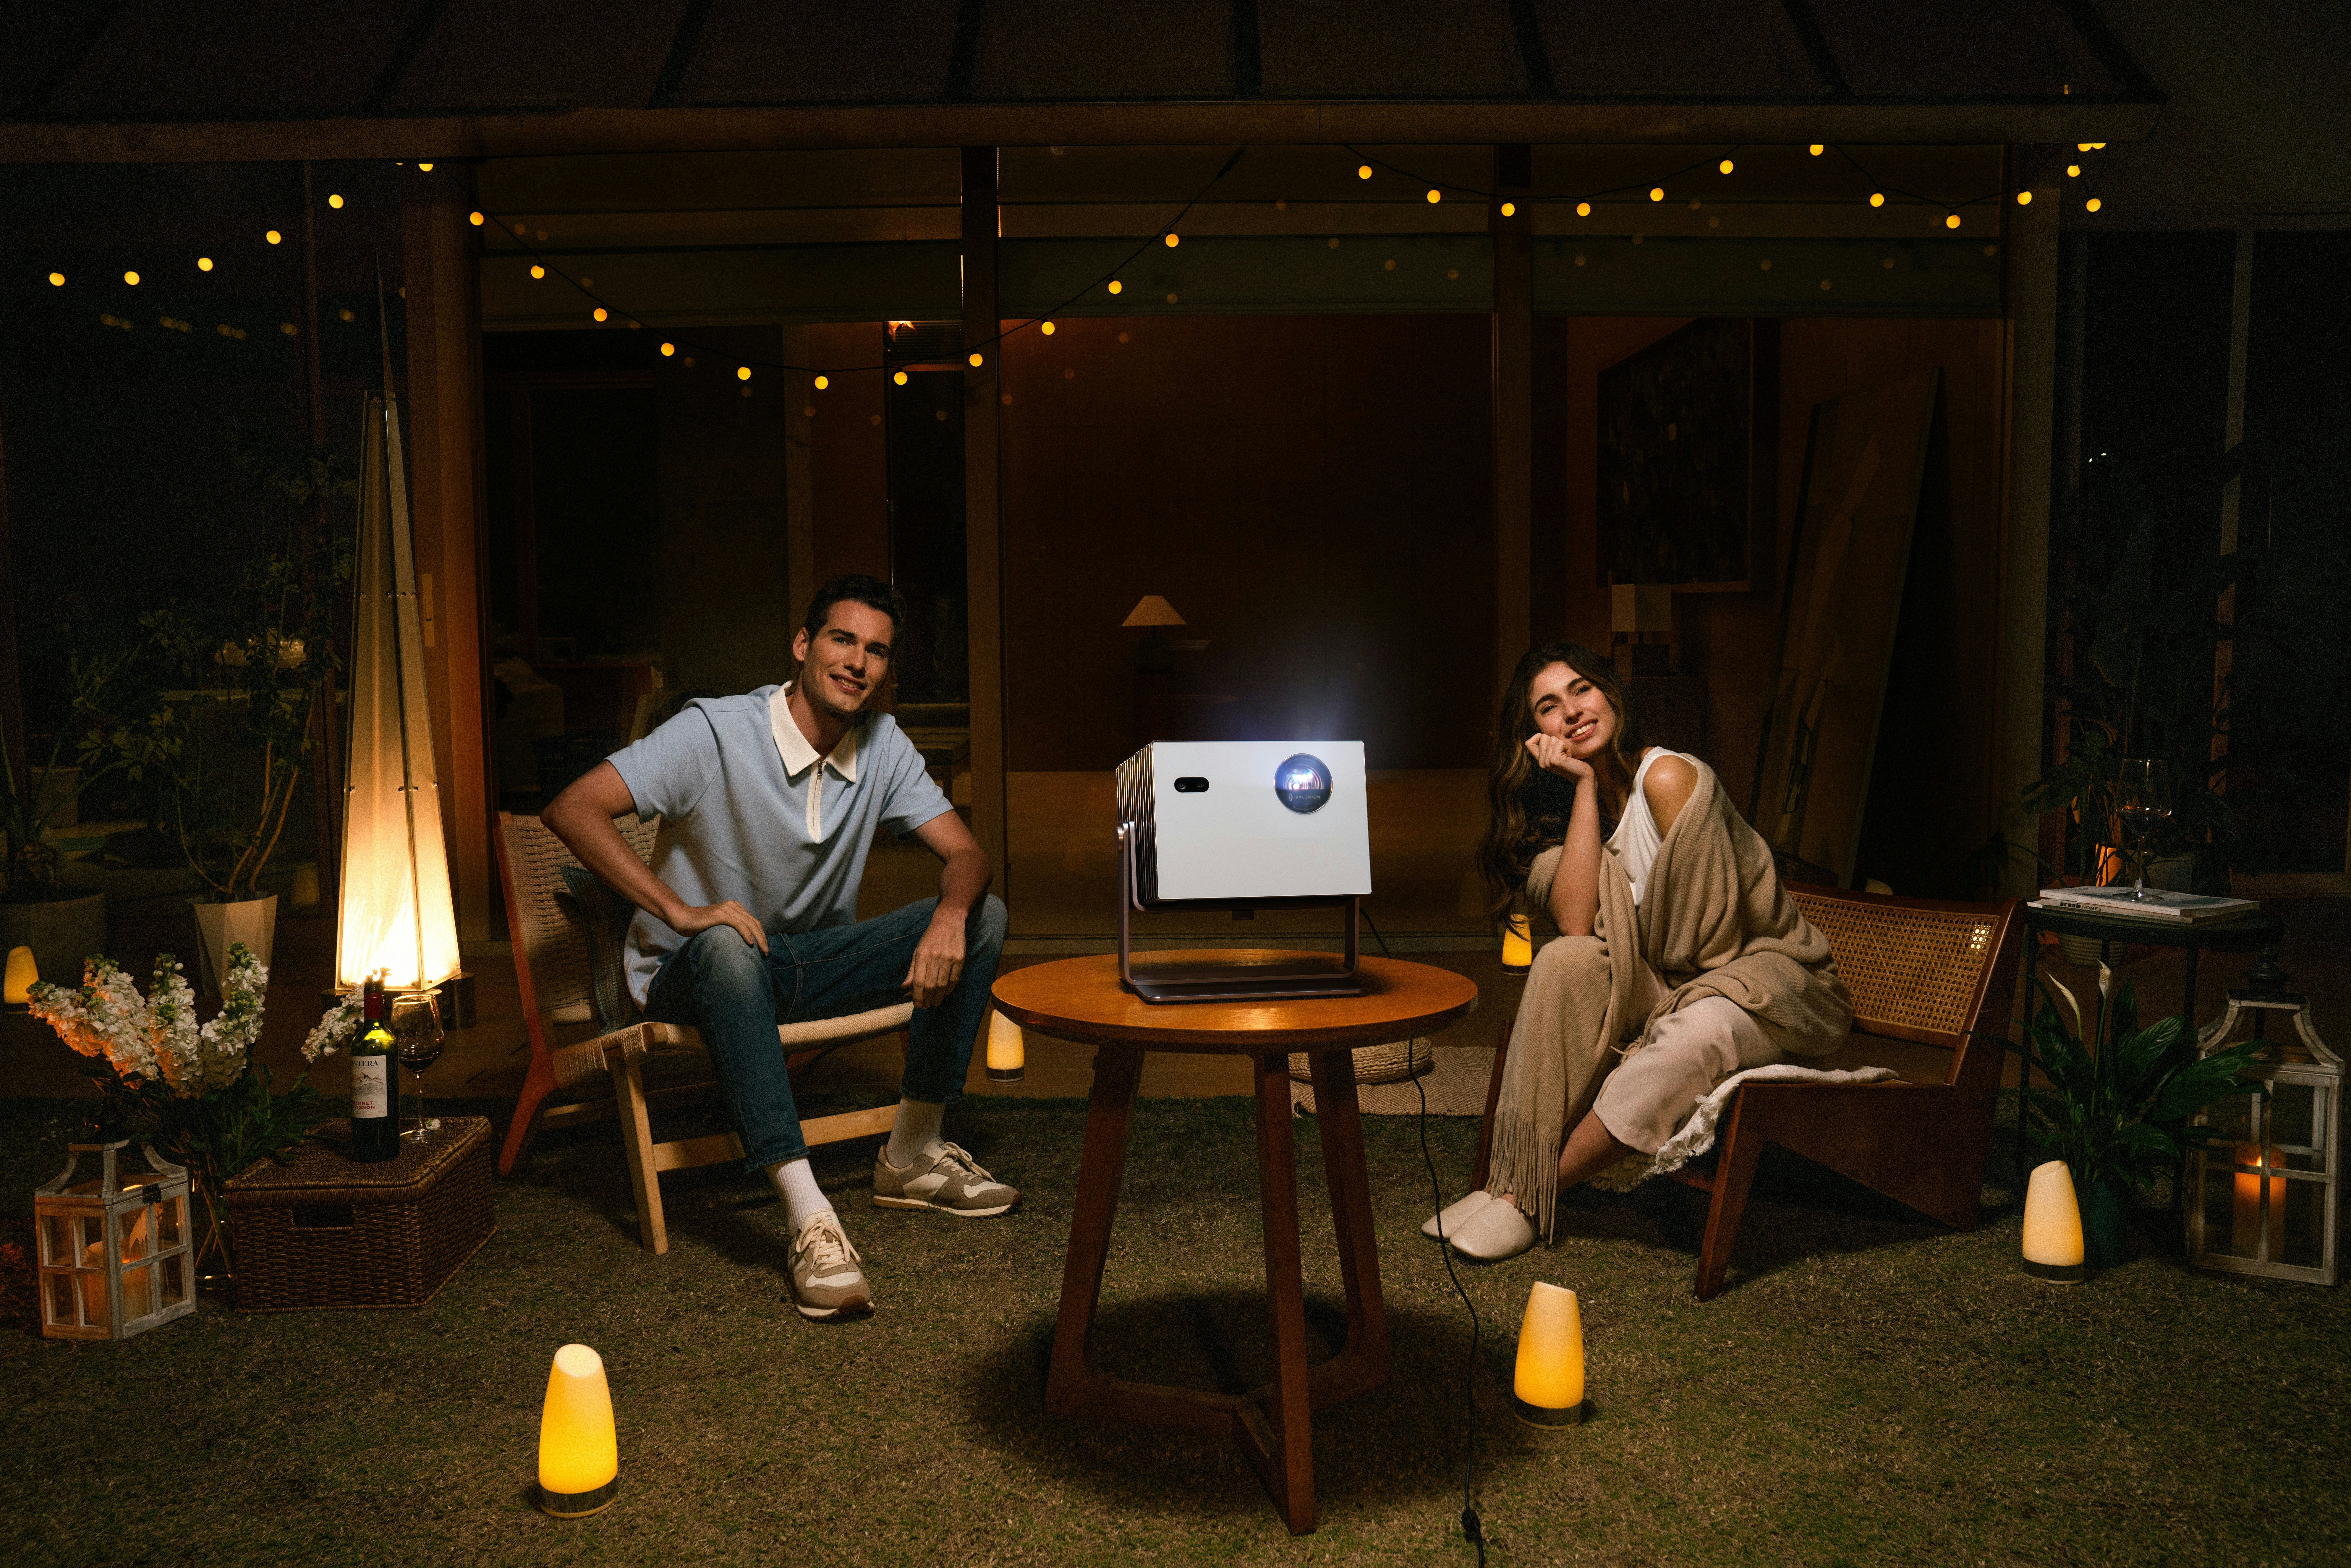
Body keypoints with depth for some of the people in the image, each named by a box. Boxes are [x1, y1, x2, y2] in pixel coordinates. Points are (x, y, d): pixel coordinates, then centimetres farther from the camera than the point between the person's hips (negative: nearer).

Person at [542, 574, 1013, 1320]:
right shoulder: (717, 732, -19)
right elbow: (572, 809, -25)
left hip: (811, 963, 5)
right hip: (694, 974, -5)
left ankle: (911, 1156, -5)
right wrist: (682, 912, -33)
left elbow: (966, 853, -5)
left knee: (984, 915, -12)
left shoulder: (883, 746, -2)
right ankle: (809, 1219, -45)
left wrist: (951, 915, -30)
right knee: (727, 945, -42)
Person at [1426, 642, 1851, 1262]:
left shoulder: (1668, 777, -19)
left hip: (1767, 975, -6)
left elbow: (1704, 933, -18)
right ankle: (1515, 1175, -22)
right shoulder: (1570, 800, 3)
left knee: (1698, 1033, -38)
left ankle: (1533, 1194, -23)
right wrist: (1585, 785, -15)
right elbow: (1576, 925, -17)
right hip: (1666, 985, 6)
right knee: (1564, 960, -22)